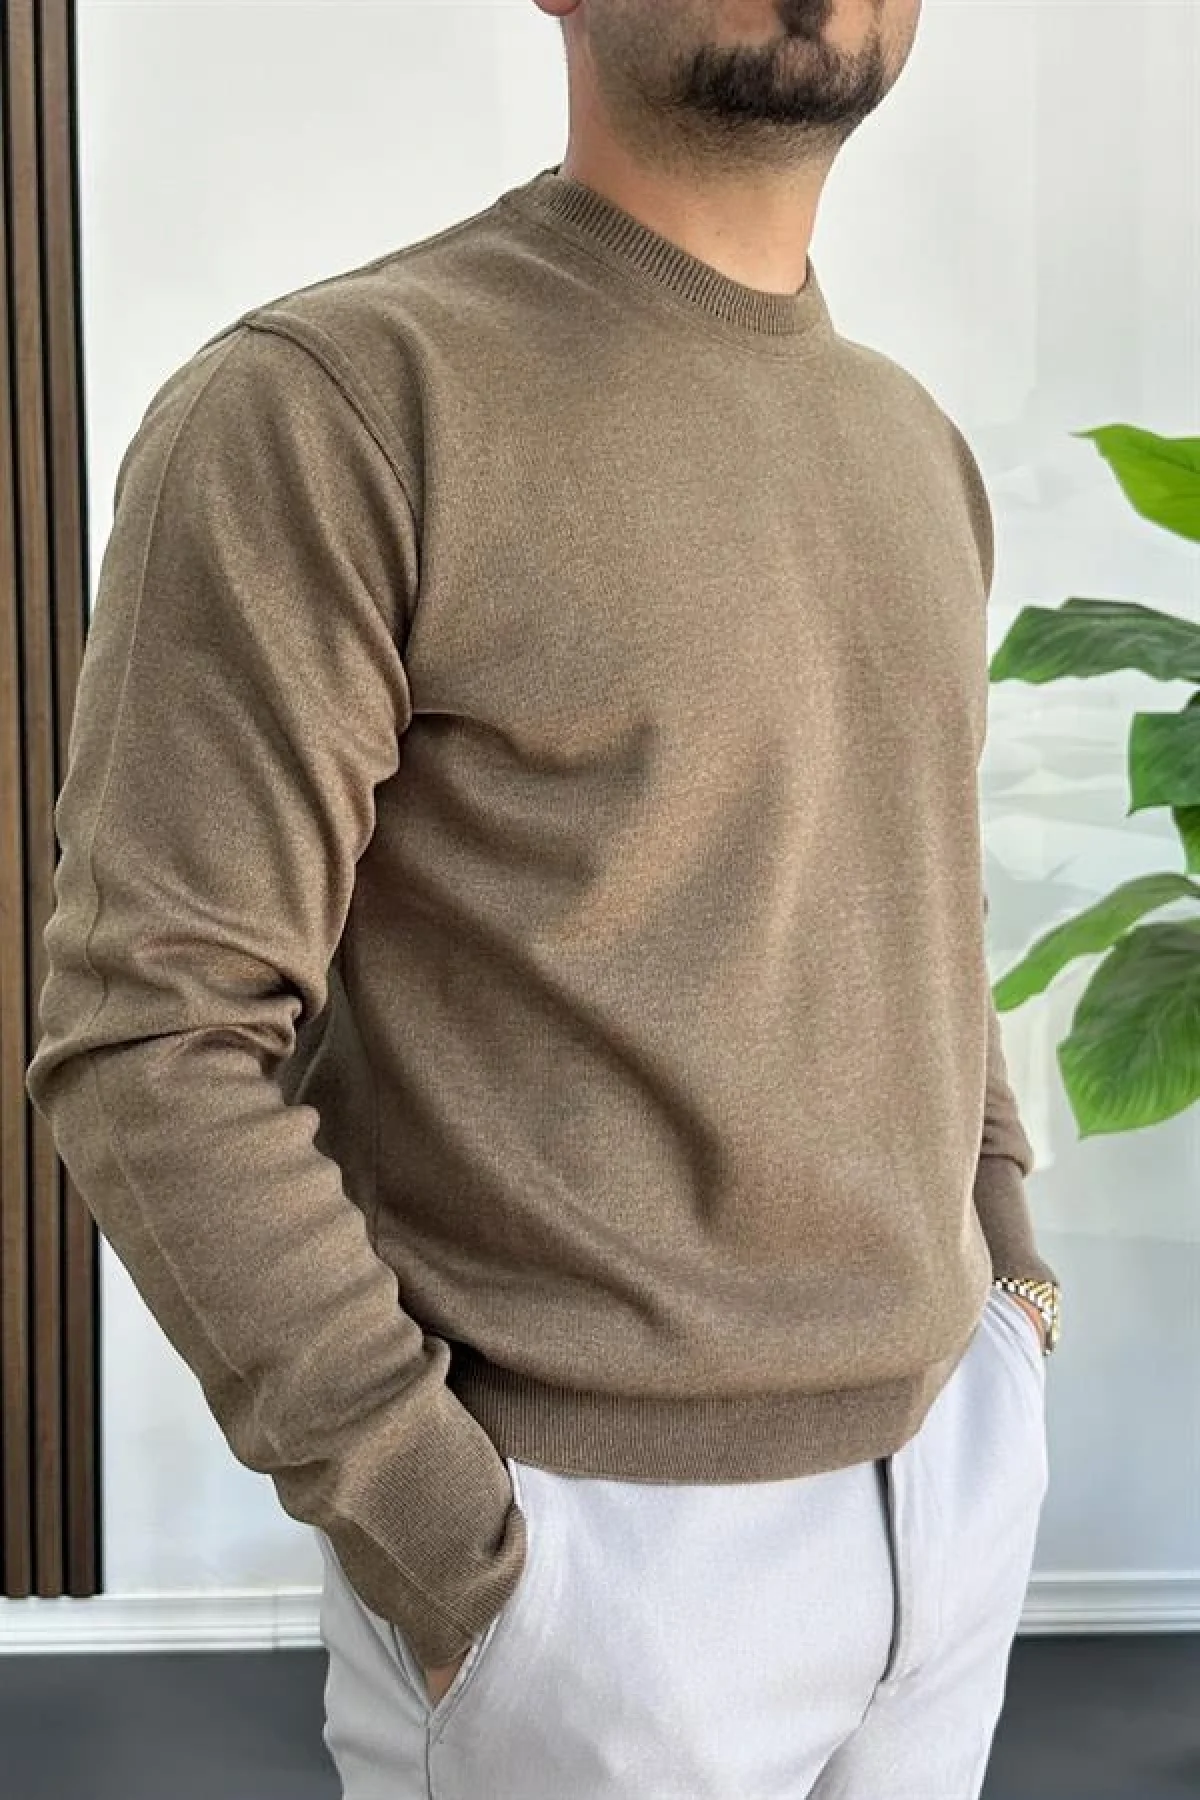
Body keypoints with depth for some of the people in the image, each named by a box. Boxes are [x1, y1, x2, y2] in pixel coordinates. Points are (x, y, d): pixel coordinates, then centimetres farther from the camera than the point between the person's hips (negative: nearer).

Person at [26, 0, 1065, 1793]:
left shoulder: (912, 447, 8)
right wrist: (451, 1553, -18)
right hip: (581, 1531, -6)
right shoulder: (322, 405, -15)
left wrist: (1010, 1273, 9)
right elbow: (152, 1042, -17)